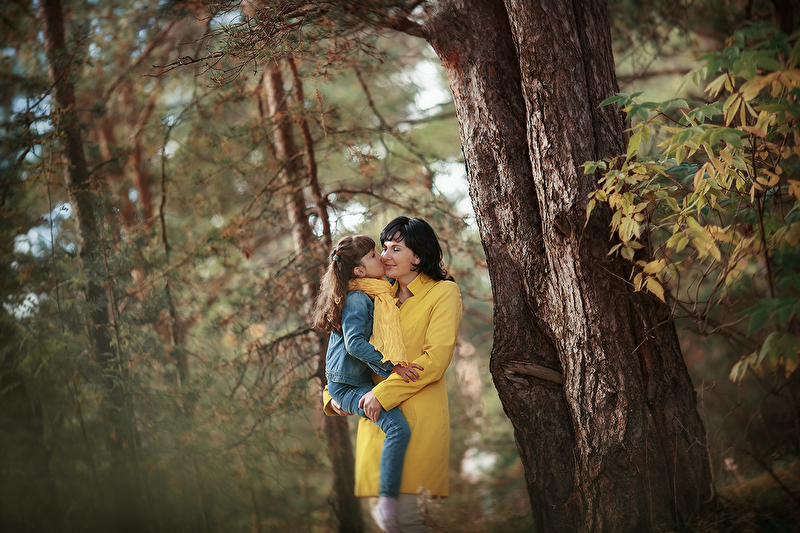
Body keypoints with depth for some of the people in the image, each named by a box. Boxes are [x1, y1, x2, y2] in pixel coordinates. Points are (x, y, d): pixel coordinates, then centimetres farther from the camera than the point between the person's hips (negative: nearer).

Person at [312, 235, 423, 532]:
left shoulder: (372, 295, 14)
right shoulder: (358, 298, -17)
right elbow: (354, 343, -27)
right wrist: (391, 366, -27)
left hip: (359, 380, 11)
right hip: (348, 385, -11)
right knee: (398, 428, -28)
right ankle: (388, 502, -26)